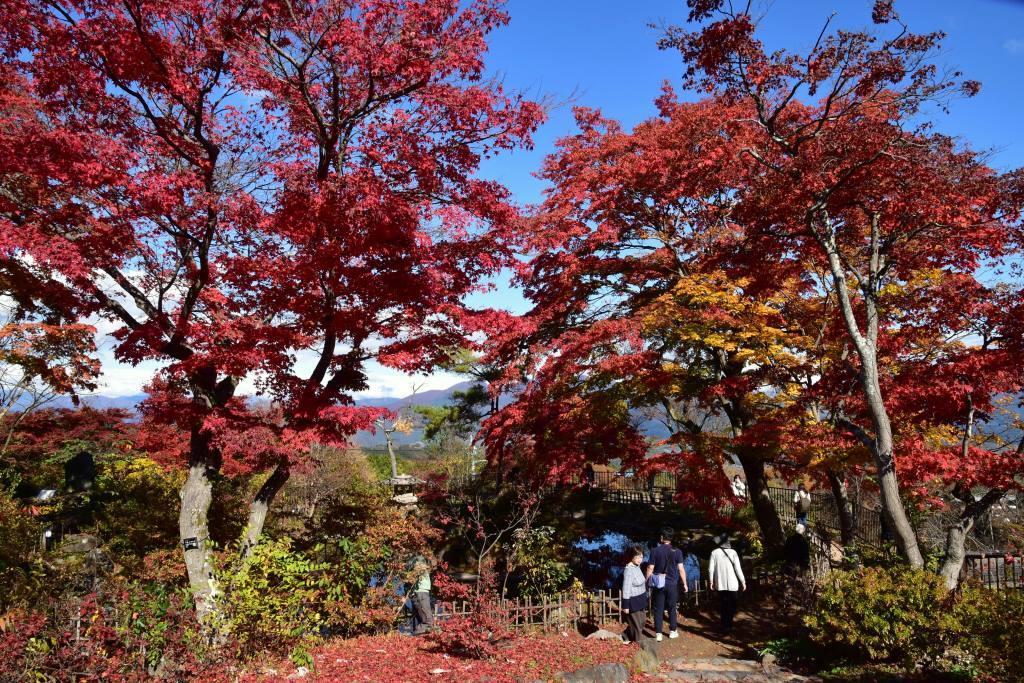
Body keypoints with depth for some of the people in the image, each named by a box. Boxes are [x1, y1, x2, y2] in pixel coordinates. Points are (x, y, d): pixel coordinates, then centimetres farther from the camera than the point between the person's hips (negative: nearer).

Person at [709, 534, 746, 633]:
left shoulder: (714, 552, -4)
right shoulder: (732, 552, -10)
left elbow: (711, 569, -2)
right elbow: (738, 569, -9)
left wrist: (711, 581, 10)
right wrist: (743, 582, 0)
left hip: (720, 584, 2)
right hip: (732, 584, -2)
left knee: (723, 606, 14)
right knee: (731, 606, 10)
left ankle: (724, 625, 17)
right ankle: (729, 626, 5)